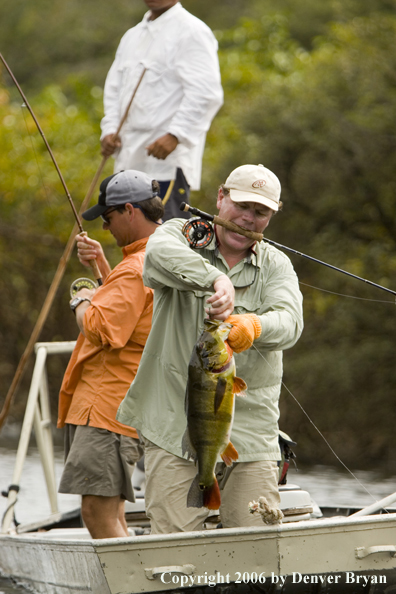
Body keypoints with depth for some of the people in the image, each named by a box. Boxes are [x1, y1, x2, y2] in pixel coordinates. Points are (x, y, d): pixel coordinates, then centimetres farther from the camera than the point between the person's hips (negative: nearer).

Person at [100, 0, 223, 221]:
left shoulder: (192, 32, -5)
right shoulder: (132, 36, 22)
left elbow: (206, 94, -15)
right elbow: (115, 89, 26)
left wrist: (175, 135, -24)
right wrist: (109, 130, 8)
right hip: (130, 162, 8)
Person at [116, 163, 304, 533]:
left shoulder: (275, 265, 10)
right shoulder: (182, 235, 5)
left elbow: (289, 322, -10)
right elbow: (160, 252, -22)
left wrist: (253, 327, -34)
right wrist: (215, 278, -40)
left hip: (249, 432, 2)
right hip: (173, 426, -2)